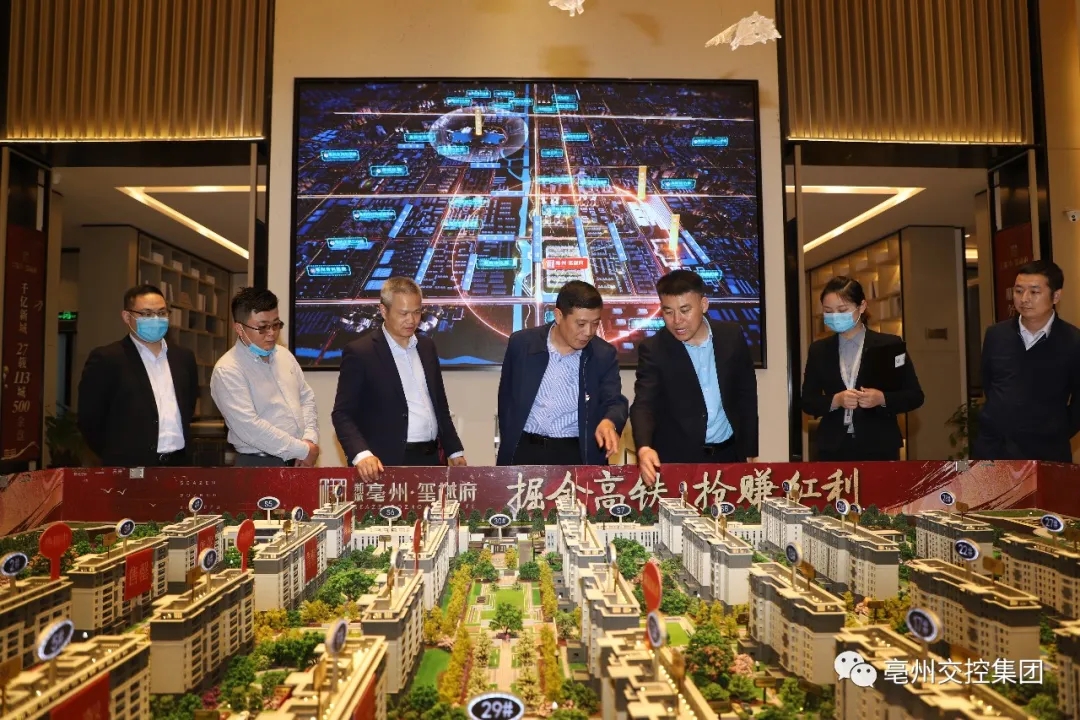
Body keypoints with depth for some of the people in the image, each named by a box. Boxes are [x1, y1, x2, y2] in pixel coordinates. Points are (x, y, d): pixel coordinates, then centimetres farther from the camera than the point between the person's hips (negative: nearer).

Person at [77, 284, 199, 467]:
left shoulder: (183, 357, 9)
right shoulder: (106, 359, -6)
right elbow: (90, 418, -4)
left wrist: (182, 444, 12)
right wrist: (116, 457, 0)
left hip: (179, 464, 4)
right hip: (130, 468, -4)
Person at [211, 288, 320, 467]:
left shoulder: (284, 355, 7)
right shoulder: (227, 371, -14)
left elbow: (306, 397, 12)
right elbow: (249, 427, -22)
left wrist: (310, 439, -5)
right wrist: (302, 450, -18)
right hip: (260, 465, -6)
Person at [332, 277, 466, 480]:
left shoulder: (427, 347, 11)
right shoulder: (360, 352, -7)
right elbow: (343, 413, -10)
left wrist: (454, 451, 13)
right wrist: (361, 454, -25)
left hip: (430, 459, 5)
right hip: (389, 463, -5)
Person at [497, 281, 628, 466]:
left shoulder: (604, 355, -1)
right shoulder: (521, 343, -1)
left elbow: (615, 402, -5)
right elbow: (507, 398, 9)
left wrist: (609, 422, -28)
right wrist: (508, 445, 8)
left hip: (578, 454, 1)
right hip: (524, 450, 0)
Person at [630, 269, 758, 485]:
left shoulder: (732, 336, -3)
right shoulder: (653, 349, -11)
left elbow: (746, 396, 5)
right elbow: (643, 405, -19)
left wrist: (750, 451, 5)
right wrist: (644, 448, -37)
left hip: (729, 454, 3)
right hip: (677, 459, -3)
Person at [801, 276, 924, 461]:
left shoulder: (889, 345, 1)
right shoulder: (818, 350, 8)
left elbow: (915, 395, 3)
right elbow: (807, 401, 6)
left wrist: (882, 399, -16)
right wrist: (835, 400, -13)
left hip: (879, 447, -1)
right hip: (833, 448, 2)